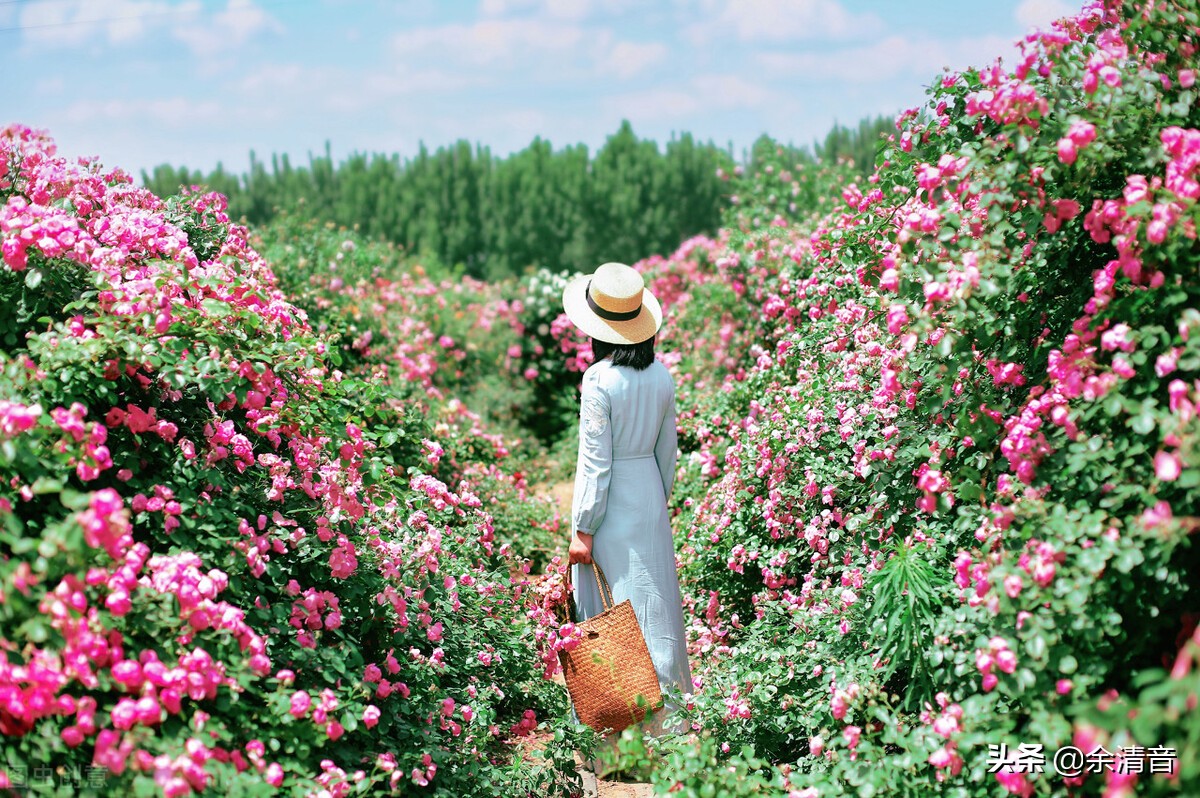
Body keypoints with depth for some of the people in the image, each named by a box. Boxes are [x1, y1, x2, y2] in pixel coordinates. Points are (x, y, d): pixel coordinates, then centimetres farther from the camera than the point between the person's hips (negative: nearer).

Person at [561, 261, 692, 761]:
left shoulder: (600, 381, -19)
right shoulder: (661, 376, 0)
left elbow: (595, 461, -17)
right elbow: (667, 449, 8)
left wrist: (583, 529, -11)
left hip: (611, 500, -6)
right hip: (650, 494, 6)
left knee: (611, 608, 3)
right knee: (652, 598, 14)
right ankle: (660, 707, 24)